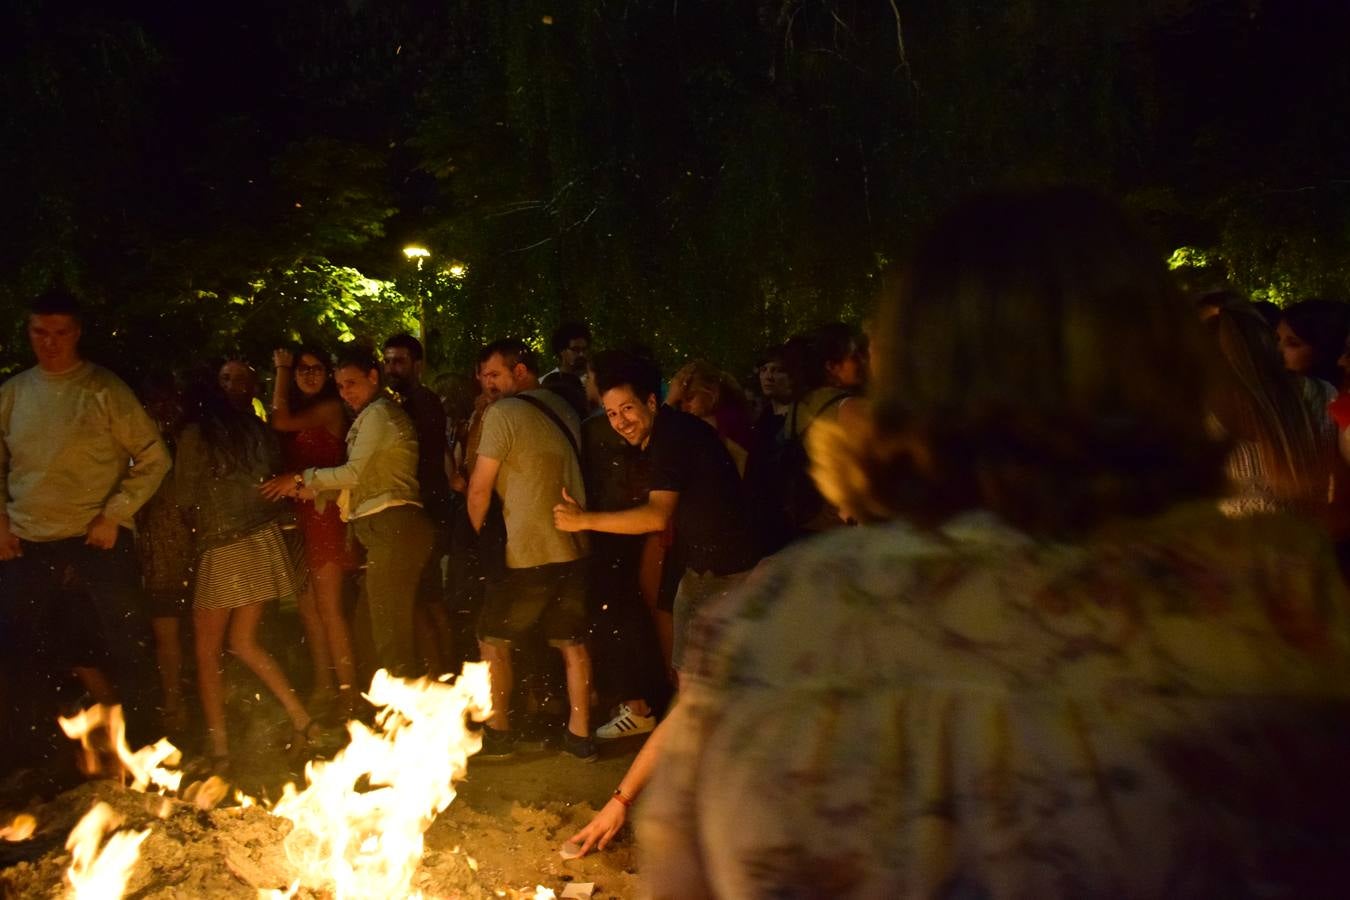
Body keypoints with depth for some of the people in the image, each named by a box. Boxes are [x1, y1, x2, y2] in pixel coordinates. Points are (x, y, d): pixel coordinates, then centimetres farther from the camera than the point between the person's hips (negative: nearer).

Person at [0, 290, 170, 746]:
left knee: (126, 648, 1)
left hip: (98, 539, -4)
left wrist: (114, 514, -11)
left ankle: (144, 742, 14)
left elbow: (153, 458, -3)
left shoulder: (104, 389, -3)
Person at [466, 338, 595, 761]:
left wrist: (482, 535, 5)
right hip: (573, 547, 6)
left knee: (493, 639, 10)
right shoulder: (565, 410, 10)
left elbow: (480, 491, -9)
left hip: (526, 552, -6)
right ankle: (580, 734, 14)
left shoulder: (502, 413, -11)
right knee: (572, 641, 12)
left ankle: (498, 732, 16)